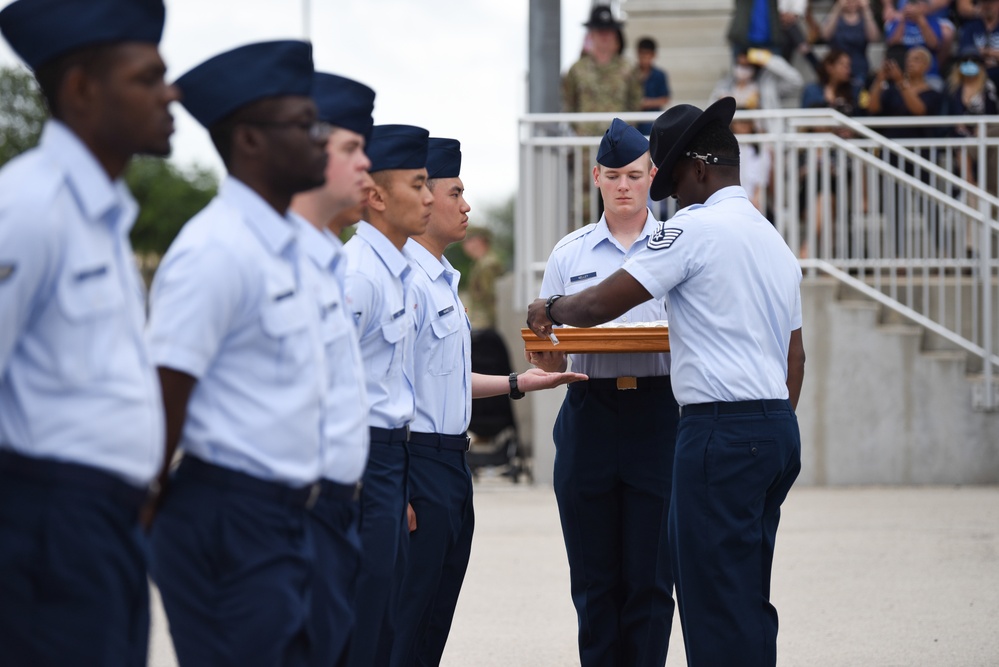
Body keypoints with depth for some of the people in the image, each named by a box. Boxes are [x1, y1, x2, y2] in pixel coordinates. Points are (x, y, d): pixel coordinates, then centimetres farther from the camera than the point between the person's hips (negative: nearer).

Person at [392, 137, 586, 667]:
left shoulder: (444, 281, 16)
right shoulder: (407, 281, -17)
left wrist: (519, 383, 17)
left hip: (451, 460, 10)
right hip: (420, 459, -10)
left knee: (436, 620, 13)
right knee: (405, 624, -7)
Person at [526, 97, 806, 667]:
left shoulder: (697, 228, -8)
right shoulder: (775, 241, 19)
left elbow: (600, 305, -9)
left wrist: (551, 310, 10)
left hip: (722, 428, -9)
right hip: (778, 427, 9)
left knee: (716, 603, -8)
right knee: (749, 598, 12)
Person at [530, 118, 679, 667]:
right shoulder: (570, 253, 13)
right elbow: (547, 357, 12)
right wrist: (544, 342, -11)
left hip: (659, 413, -2)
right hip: (589, 412, 2)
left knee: (649, 576, -4)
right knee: (594, 578, 3)